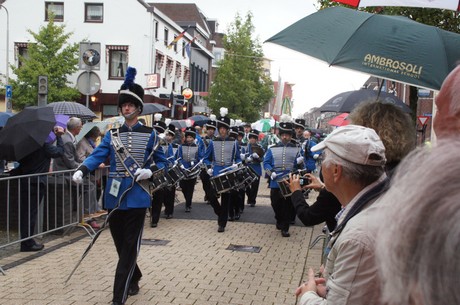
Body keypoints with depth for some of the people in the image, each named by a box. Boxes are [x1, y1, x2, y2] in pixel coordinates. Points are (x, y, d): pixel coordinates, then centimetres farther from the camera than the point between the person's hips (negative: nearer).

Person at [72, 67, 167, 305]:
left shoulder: (149, 134, 3)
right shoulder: (112, 134, 9)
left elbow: (161, 161, 7)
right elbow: (97, 155, -3)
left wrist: (149, 171, -14)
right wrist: (81, 170, -21)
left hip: (137, 196, -3)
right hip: (115, 196, 3)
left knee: (130, 246, -4)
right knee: (120, 243, 13)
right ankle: (134, 279, 36)